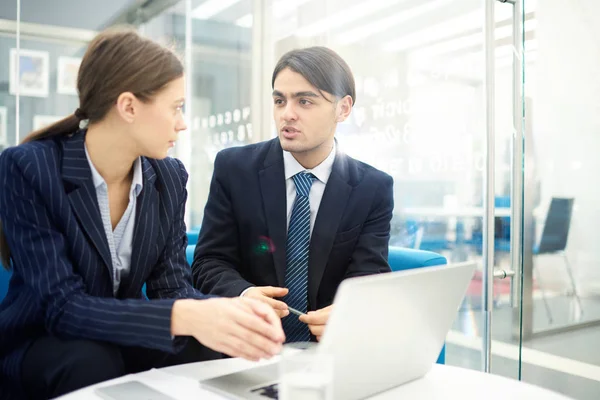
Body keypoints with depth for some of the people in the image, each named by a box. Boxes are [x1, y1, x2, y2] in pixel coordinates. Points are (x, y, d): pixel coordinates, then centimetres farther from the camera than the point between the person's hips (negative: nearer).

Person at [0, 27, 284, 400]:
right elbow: (62, 306, -27)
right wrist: (184, 318, -42)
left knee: (204, 352, -23)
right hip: (39, 346, -3)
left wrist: (229, 309, -32)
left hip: (123, 344, 3)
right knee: (94, 362, -34)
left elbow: (172, 287, -8)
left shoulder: (170, 177, -5)